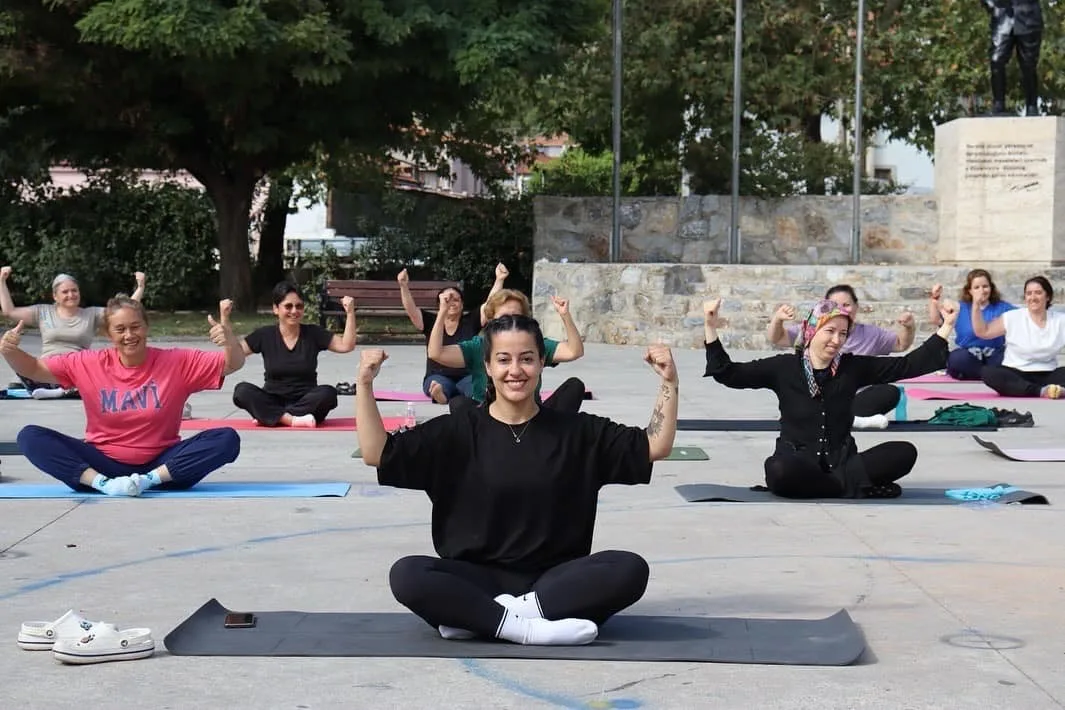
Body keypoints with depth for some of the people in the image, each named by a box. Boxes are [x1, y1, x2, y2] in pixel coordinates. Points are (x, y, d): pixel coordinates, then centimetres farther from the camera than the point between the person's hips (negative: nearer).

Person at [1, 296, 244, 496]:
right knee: (30, 436, -19)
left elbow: (233, 365, -10)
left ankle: (150, 480, -27)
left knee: (228, 439, -25)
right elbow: (33, 369, 4)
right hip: (104, 464, 1)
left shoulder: (177, 362, -5)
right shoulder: (89, 364, -1)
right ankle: (103, 483, -31)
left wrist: (229, 340, -33)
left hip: (161, 463, -1)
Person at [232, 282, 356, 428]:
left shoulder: (313, 333, 2)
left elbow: (346, 346, -6)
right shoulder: (265, 335, 3)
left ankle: (269, 416, -26)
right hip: (273, 401, 0)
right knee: (242, 390, -27)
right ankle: (292, 420, -35)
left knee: (328, 393, -32)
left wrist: (350, 313, -16)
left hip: (306, 402, 0)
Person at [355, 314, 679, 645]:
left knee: (631, 569, -27)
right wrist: (365, 384, -14)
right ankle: (527, 627, -32)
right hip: (477, 580, -1)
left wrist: (669, 383, -7)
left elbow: (655, 446, 5)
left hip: (554, 581, 2)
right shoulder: (459, 431, 4)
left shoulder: (576, 431, 7)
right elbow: (377, 453, -3)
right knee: (406, 575, -29)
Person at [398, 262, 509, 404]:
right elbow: (411, 310, -4)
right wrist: (404, 286, -20)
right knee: (438, 385, -41)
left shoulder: (471, 321, 9)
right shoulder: (431, 322, 8)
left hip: (467, 377, 0)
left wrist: (499, 280, -13)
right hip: (439, 377, 0)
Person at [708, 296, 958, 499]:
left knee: (905, 452, -18)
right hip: (797, 462, -3)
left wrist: (946, 328, 2)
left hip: (841, 461, 3)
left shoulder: (853, 367, 6)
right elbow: (729, 374, -3)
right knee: (779, 471, -40)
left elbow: (907, 365, 7)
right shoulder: (784, 367, 0)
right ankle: (851, 486, -21)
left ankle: (835, 482, -23)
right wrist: (711, 328, -13)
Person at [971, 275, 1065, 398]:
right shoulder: (1012, 318, 3)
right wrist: (976, 306, -9)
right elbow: (982, 332, 2)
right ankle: (1041, 391, -40)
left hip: (1047, 376, 1)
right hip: (1015, 375, -1)